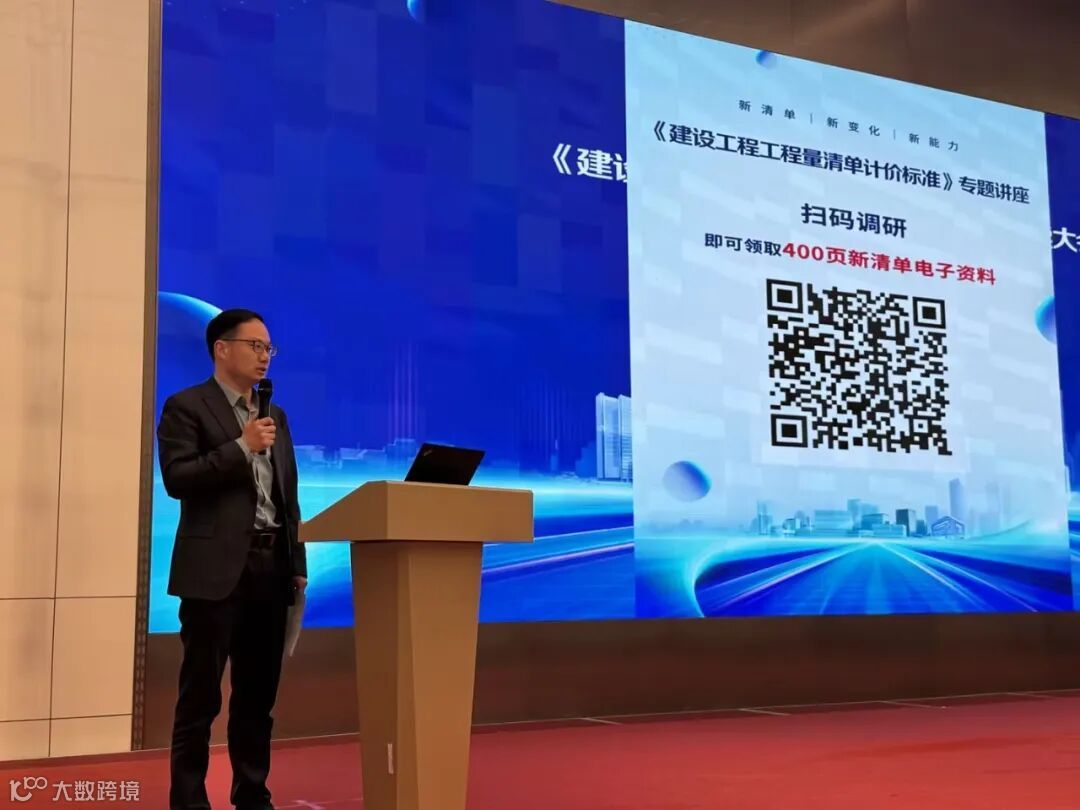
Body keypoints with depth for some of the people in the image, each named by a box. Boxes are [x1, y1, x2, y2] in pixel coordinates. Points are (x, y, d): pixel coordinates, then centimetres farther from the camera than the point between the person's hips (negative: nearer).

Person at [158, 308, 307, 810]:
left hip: (271, 566, 6)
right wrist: (241, 447, -15)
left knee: (258, 694, 10)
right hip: (216, 567, -6)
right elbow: (177, 479, -12)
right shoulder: (186, 407, -1)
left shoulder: (275, 415, 19)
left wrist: (298, 563, 11)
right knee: (201, 694, -1)